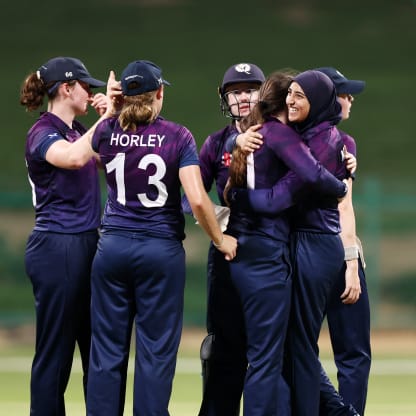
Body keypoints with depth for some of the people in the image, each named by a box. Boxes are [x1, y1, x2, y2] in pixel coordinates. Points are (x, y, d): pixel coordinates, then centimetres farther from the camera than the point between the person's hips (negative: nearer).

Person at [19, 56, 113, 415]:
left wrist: (111, 118, 8)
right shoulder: (42, 134, -13)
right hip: (56, 249, -9)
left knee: (96, 346, 11)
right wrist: (106, 115, -25)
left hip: (87, 246, 9)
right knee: (55, 349, -4)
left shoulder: (77, 130, 12)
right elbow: (74, 157, -34)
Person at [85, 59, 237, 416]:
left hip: (113, 247, 3)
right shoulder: (177, 136, -7)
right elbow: (197, 199, -14)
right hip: (161, 250, -3)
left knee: (107, 349, 6)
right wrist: (220, 240, -1)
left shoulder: (107, 132, 1)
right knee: (156, 350, 1)